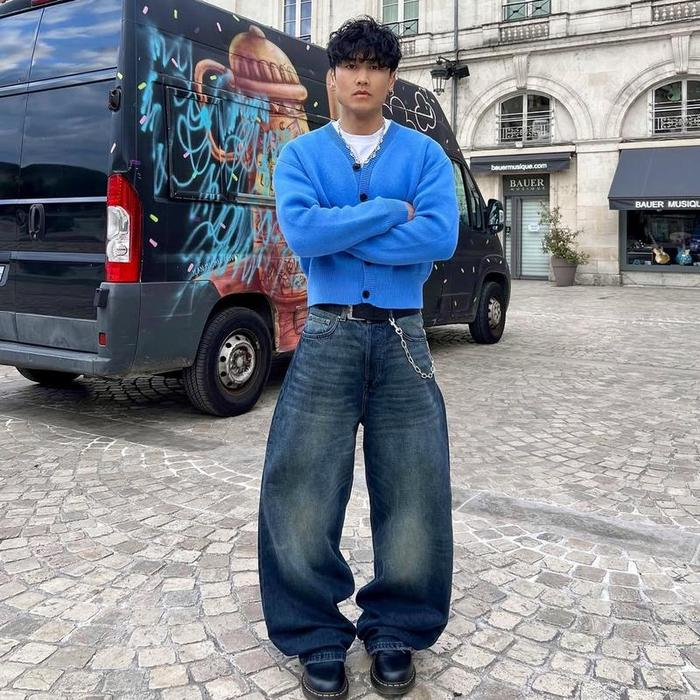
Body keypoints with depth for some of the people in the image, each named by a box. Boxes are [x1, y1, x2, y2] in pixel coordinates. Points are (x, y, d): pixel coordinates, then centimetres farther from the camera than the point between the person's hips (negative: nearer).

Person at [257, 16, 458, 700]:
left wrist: (338, 235, -12)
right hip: (328, 336, 0)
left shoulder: (424, 153, 7)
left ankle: (395, 630, 25)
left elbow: (440, 237, -12)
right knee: (302, 489, 1)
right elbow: (300, 231, -13)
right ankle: (318, 636, 19)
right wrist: (393, 211, -10)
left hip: (402, 338, 1)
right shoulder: (300, 154, 7)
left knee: (413, 490, 5)